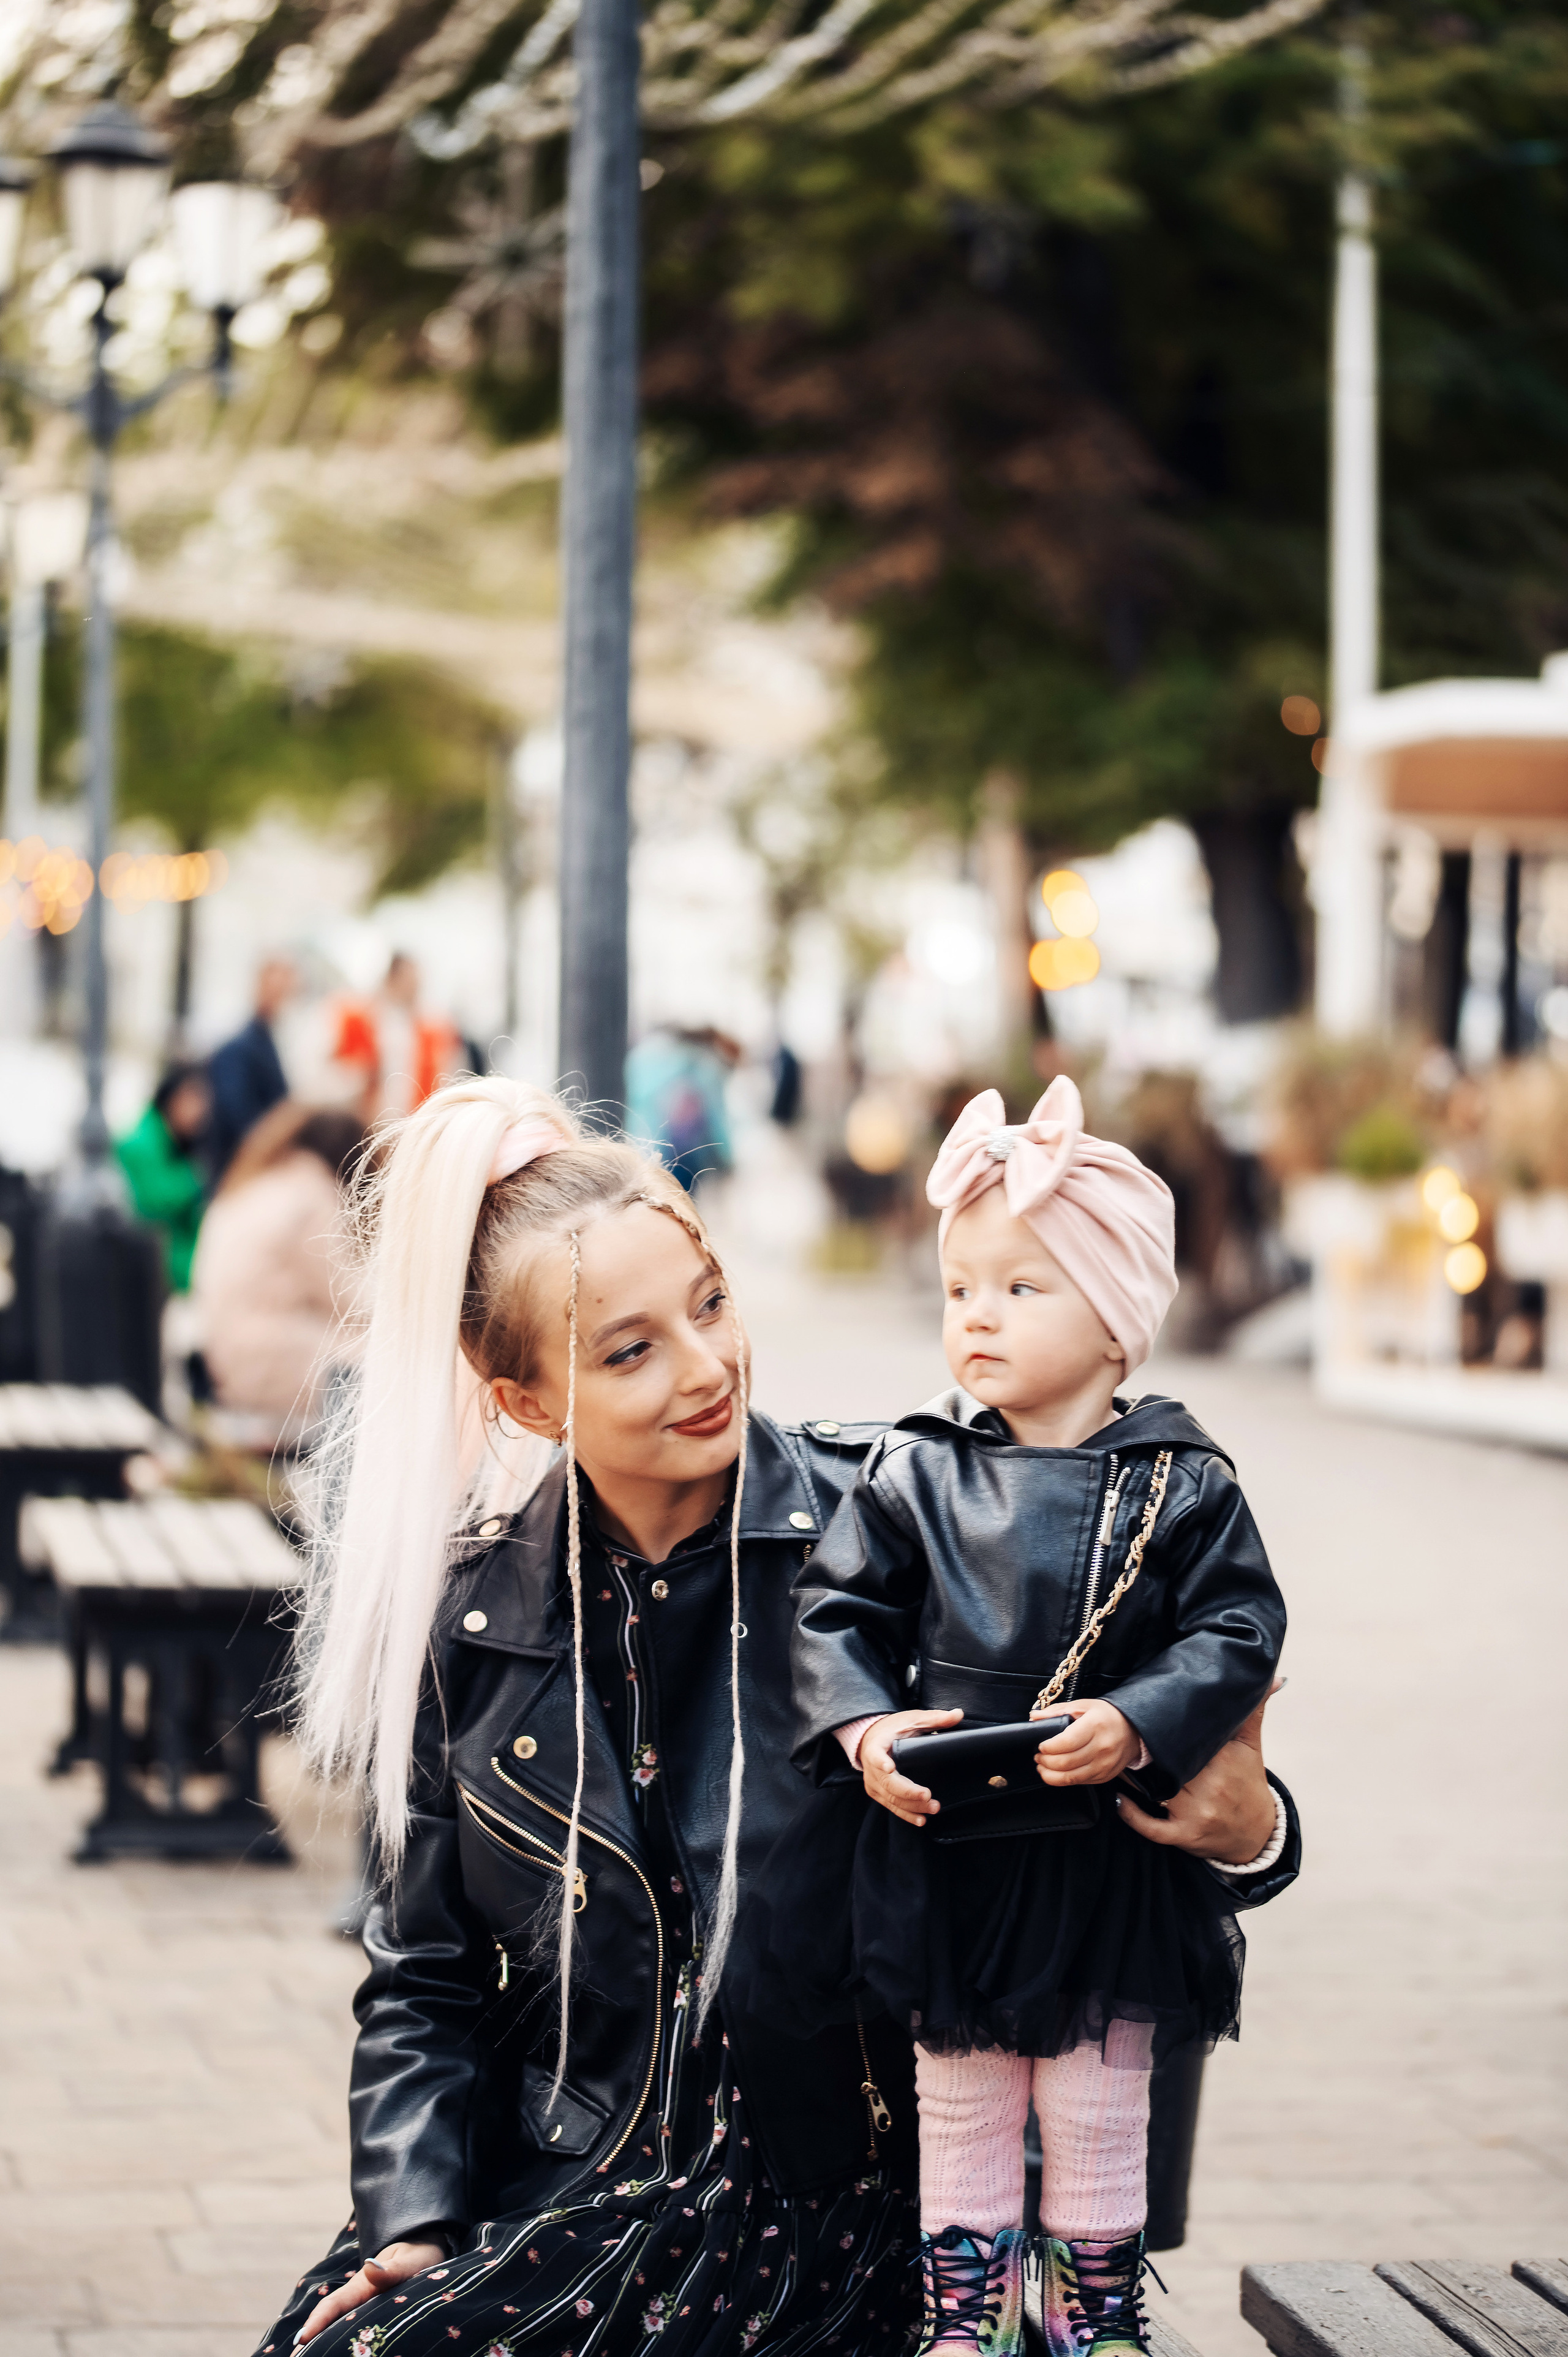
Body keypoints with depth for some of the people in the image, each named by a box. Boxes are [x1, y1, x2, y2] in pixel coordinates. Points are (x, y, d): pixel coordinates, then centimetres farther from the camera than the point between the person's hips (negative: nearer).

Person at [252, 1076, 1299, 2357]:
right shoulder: (474, 1616, 4)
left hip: (818, 2198, -4)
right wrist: (417, 2221, -4)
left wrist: (1233, 1826, -25)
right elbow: (429, 1977, 11)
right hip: (545, 2189, 4)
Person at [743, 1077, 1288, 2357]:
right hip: (946, 1851, 1)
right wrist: (863, 1731, -15)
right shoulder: (915, 1476, -2)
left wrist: (1136, 1725, -21)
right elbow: (838, 1607, 1)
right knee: (961, 2110, 13)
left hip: (1108, 1861, -1)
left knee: (1097, 2116, 10)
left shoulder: (1182, 1486, -6)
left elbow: (1237, 1633, -6)